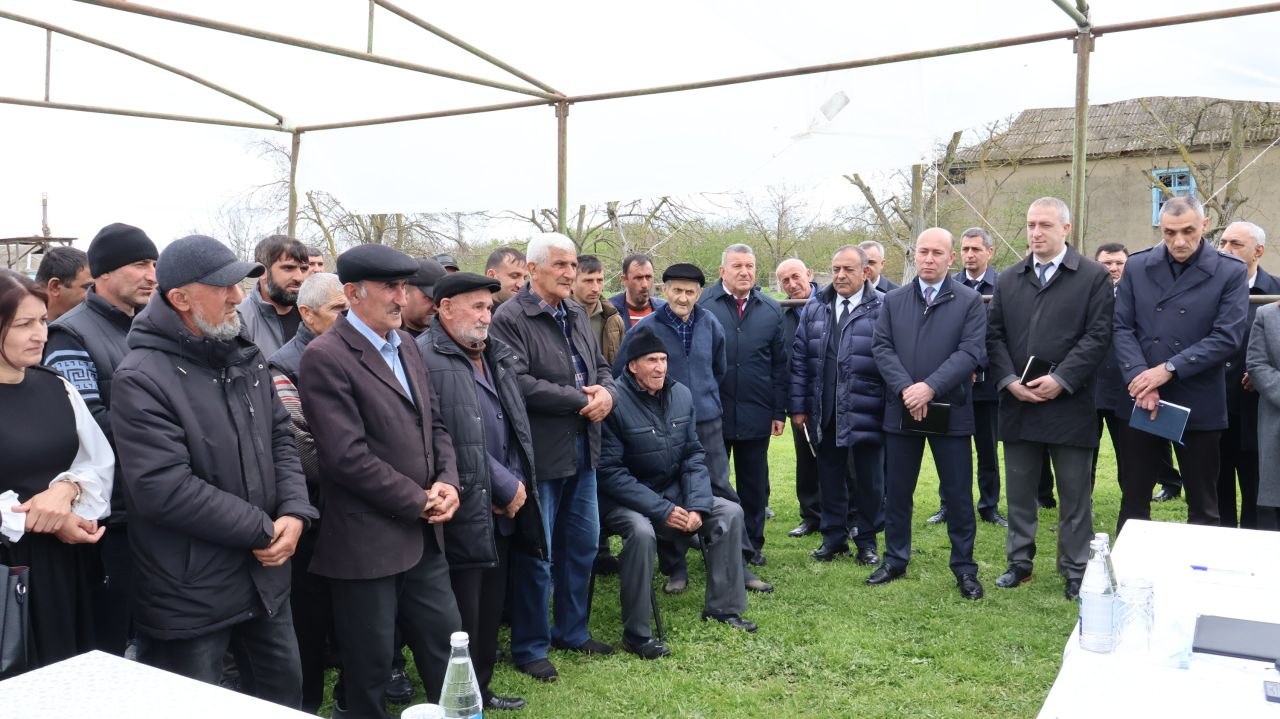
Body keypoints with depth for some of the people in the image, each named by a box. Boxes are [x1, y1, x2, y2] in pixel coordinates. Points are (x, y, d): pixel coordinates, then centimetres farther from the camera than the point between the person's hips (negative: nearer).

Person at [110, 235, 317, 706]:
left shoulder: (246, 358, 5)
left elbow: (281, 438, 8)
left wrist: (294, 512, -9)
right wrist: (262, 529, -18)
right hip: (190, 596, -7)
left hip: (266, 577, 7)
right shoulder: (142, 379, -19)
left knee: (284, 694, 22)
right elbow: (164, 488, -26)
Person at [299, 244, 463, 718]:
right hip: (367, 542, -7)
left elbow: (435, 424, 14)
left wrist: (447, 482, -5)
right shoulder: (325, 357, -15)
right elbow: (349, 456, -21)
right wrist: (420, 502, -14)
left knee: (447, 650, 17)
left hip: (422, 536, 7)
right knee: (369, 667, 11)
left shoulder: (406, 345, 10)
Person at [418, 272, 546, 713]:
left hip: (502, 510, 8)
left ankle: (481, 691, 35)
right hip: (463, 513, -8)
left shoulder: (496, 355, 14)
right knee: (463, 621, 2)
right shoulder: (426, 359, -13)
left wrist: (515, 483, 3)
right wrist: (503, 485, -13)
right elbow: (450, 443, -19)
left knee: (490, 611, 19)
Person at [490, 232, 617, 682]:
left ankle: (572, 631, 34)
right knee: (536, 555, 4)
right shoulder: (510, 318, -13)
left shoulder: (577, 314, 11)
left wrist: (606, 392, -7)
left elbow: (601, 367, 17)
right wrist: (582, 400, -18)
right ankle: (530, 647, 21)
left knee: (583, 545, 17)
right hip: (540, 454, -7)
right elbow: (519, 384, -23)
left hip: (582, 450, 8)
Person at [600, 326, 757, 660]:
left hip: (673, 491, 6)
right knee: (642, 532, -35)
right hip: (625, 499, -6)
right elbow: (611, 472, -21)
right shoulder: (616, 402, -21)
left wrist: (697, 505, -13)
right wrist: (661, 510, -24)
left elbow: (693, 455, 2)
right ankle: (635, 633, -19)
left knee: (730, 512, -5)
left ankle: (722, 606, 9)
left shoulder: (681, 395, -3)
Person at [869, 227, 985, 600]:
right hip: (901, 409, 3)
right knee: (897, 491, 11)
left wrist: (930, 387, -21)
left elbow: (971, 352, -11)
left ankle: (964, 567, 18)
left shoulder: (970, 301, -1)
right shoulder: (893, 300, 8)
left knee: (958, 494, 5)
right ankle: (895, 559, 25)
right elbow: (882, 348, 0)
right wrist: (906, 389, -14)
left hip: (950, 410, -2)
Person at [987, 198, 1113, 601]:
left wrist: (1061, 380, -16)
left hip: (1069, 405, -3)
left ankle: (1075, 571, 18)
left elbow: (1098, 336, -8)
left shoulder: (1094, 277, -1)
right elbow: (995, 336, 7)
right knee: (1019, 492, 12)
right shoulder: (1008, 280, 11)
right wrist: (1008, 380, -8)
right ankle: (1019, 562, 25)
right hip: (1017, 403, 4)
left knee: (1074, 495, 6)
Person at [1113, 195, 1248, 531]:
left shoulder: (1230, 272, -3)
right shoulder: (1137, 266, 4)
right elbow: (1122, 328, -1)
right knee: (1133, 497, 10)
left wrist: (1168, 369, -18)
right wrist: (1140, 378, -16)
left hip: (1198, 405, -2)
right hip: (1142, 400, 2)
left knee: (1202, 504, 10)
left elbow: (1227, 338, -11)